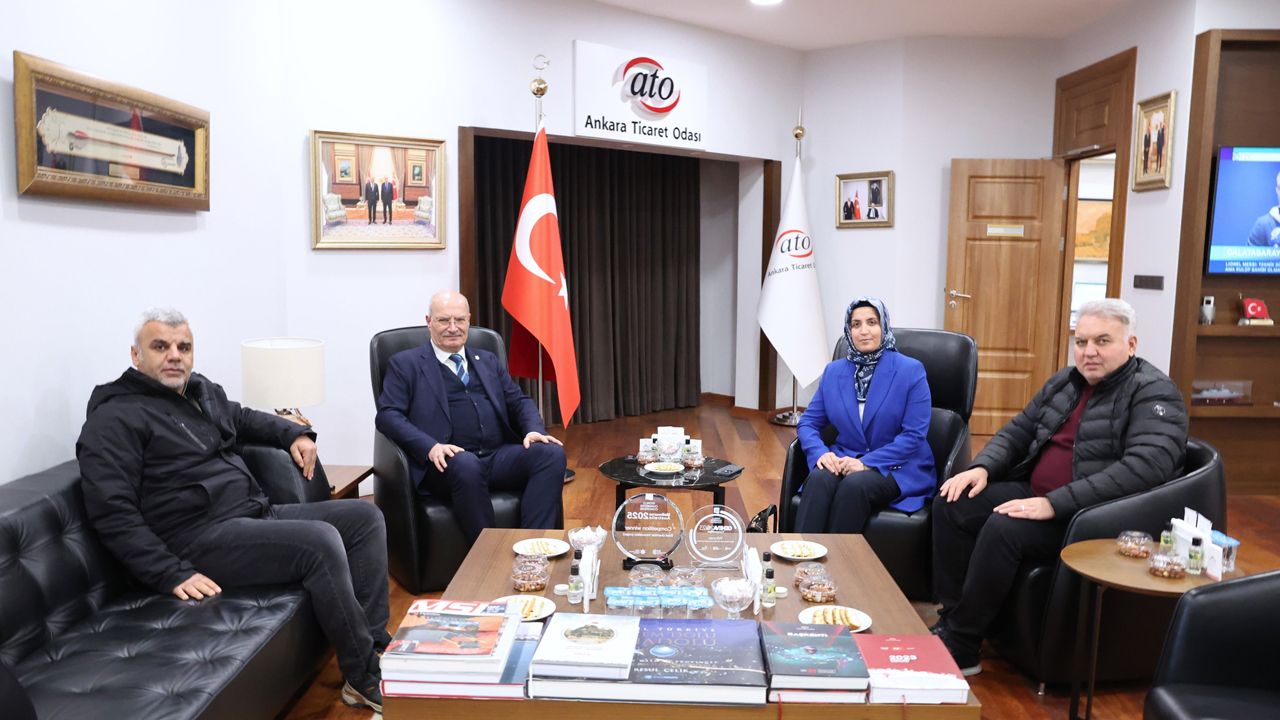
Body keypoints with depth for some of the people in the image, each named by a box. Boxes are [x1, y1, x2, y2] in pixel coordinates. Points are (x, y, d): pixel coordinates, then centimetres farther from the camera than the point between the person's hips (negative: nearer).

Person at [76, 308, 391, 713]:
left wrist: (294, 434, 19)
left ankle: (375, 645, -7)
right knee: (320, 541, -29)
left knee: (364, 518, 0)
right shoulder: (116, 419, -10)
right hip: (203, 537, -9)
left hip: (258, 513, 10)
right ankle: (365, 677, -17)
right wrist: (173, 574, -24)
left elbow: (244, 418, 37)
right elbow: (113, 513, -17)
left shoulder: (201, 390, 16)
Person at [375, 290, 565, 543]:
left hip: (499, 458, 5)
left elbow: (518, 401, 20)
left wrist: (534, 430, -4)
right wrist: (430, 447, -19)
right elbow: (387, 415, -1)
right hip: (449, 463, -4)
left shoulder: (488, 361, 25)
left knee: (552, 453, -22)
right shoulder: (405, 364, 11)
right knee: (466, 465, -38)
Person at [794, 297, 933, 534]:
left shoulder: (911, 370, -5)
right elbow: (808, 422, 8)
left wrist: (867, 462, -20)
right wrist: (820, 453, -14)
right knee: (818, 479, -31)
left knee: (854, 485, -35)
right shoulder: (833, 372, 8)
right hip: (845, 460, 3)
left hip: (898, 468, -3)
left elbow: (915, 434, -11)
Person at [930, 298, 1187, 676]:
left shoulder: (1153, 393, -12)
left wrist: (1056, 503, -32)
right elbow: (1019, 429, 19)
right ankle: (951, 619, -3)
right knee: (952, 502, -7)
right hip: (1036, 495, 8)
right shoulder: (1065, 382, 12)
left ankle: (961, 648, -15)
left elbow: (1145, 467, -28)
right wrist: (982, 467, -3)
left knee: (1003, 528, -30)